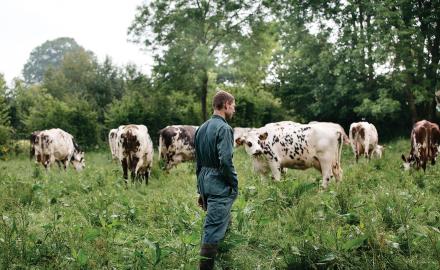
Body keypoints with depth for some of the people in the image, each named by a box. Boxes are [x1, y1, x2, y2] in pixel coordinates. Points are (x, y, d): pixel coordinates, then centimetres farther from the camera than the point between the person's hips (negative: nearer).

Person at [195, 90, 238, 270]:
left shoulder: (202, 129, 13)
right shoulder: (224, 128, -13)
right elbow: (225, 161, -22)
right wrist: (235, 185, -10)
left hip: (205, 184, 9)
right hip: (219, 186, -9)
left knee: (224, 223, 20)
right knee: (213, 231, -5)